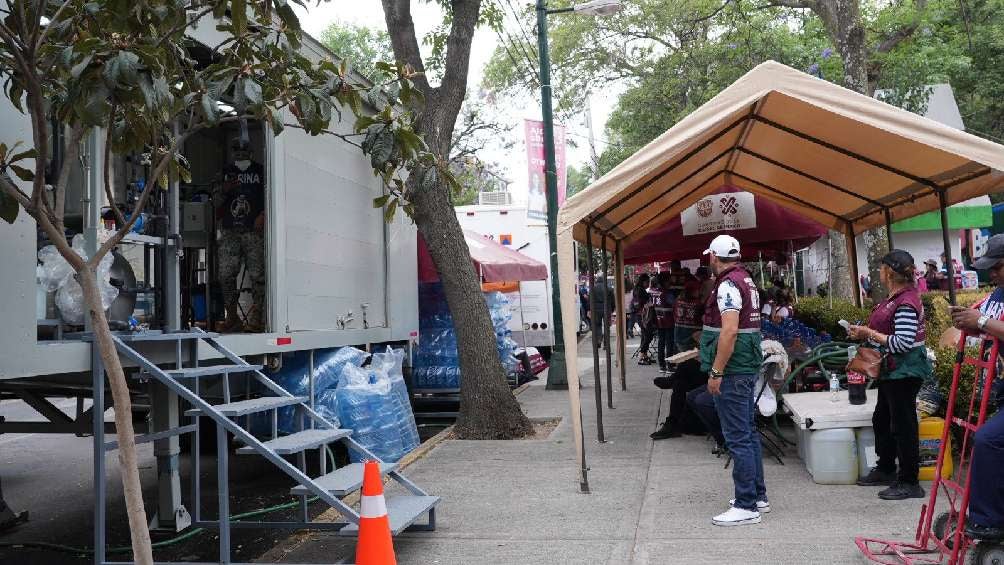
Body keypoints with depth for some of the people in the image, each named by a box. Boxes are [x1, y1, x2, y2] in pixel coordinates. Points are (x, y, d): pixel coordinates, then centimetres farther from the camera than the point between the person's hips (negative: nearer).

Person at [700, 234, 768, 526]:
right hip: (749, 369, 10)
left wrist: (716, 372, -22)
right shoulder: (746, 280, 15)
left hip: (732, 371, -10)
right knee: (748, 433, 17)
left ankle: (746, 506, -1)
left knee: (738, 438, -6)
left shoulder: (728, 284, -16)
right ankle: (758, 496, 26)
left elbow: (729, 330, -25)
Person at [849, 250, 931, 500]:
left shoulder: (906, 303, -21)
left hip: (905, 371, -11)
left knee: (903, 424, -2)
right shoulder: (895, 297, 10)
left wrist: (870, 334, -19)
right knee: (882, 419, 20)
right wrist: (865, 332, 7)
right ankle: (885, 469, 35)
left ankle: (910, 482, 9)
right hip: (891, 370, 11)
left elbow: (902, 343, -26)